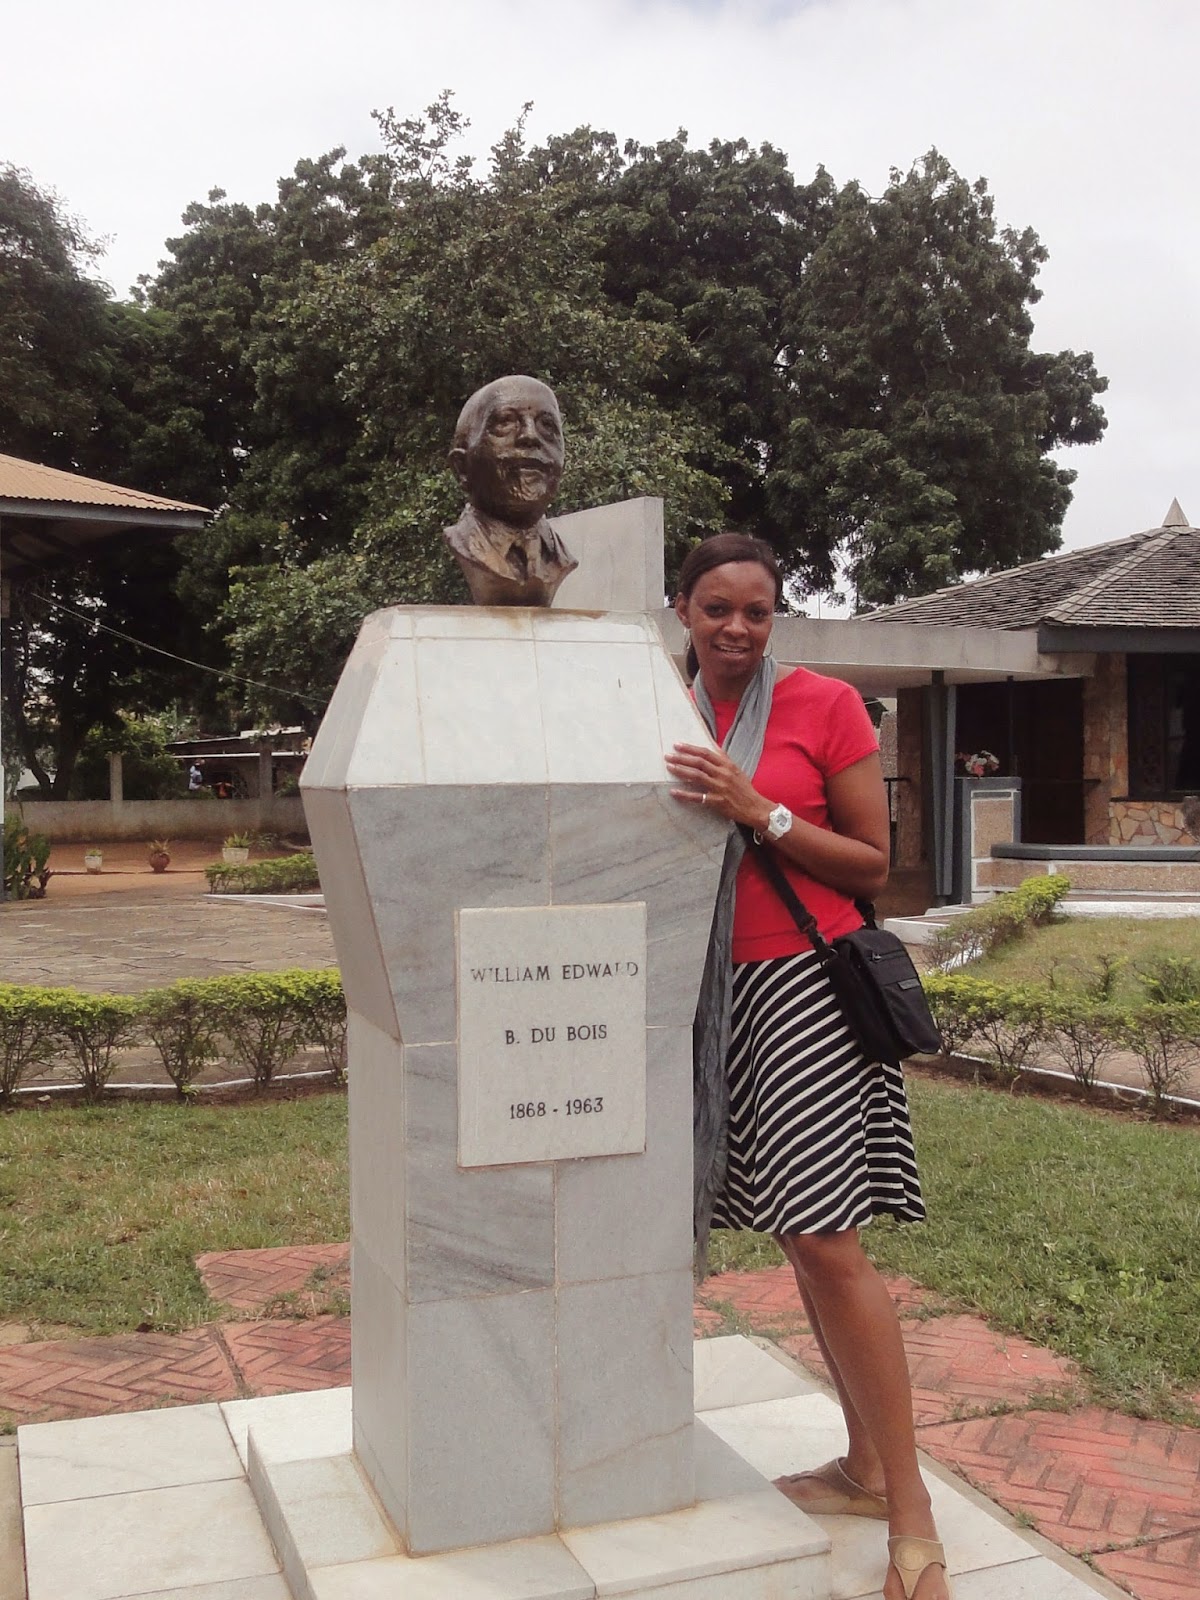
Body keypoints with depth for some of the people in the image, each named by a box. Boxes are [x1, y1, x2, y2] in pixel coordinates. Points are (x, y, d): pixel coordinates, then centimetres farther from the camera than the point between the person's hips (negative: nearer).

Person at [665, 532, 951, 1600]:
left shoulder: (826, 706, -3)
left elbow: (872, 867, -5)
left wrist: (760, 813, -16)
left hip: (805, 985, -5)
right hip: (717, 991, 5)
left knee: (827, 1238, -9)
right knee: (800, 1238, 10)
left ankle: (911, 1510, 2)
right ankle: (864, 1465, 22)